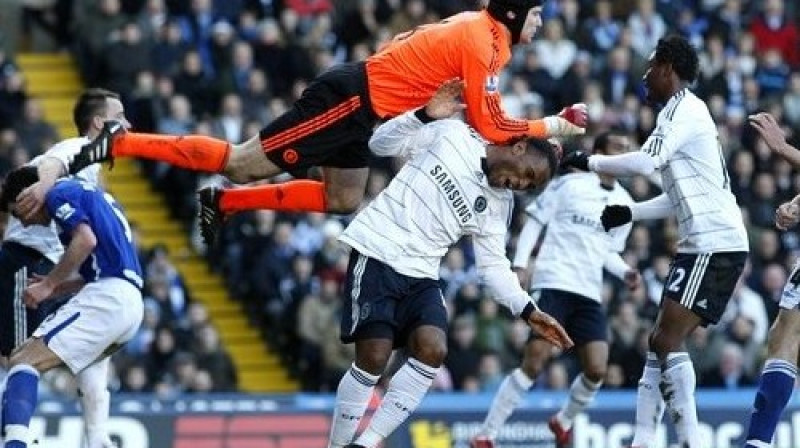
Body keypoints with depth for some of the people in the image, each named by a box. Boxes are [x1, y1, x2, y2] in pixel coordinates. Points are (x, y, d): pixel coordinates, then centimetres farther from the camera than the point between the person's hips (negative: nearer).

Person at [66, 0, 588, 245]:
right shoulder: (482, 44, -19)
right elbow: (490, 127, -21)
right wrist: (552, 126, -13)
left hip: (360, 104, 10)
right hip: (354, 99, -10)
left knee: (344, 201, 18)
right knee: (244, 165, -7)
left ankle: (223, 203, 20)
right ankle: (123, 143, -4)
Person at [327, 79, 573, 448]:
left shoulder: (499, 206, 12)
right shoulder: (451, 135, -1)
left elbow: (493, 265, 13)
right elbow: (382, 144, -1)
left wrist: (529, 311, 2)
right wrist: (426, 115, -17)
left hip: (421, 275, 6)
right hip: (378, 253, -5)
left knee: (433, 351, -17)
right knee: (374, 358, -16)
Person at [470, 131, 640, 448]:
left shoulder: (625, 204, 14)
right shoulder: (569, 184, -2)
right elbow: (535, 220, 1)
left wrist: (625, 272, 4)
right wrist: (519, 265, -9)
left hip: (590, 294, 5)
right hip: (554, 283, -5)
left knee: (596, 370, -7)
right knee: (534, 362, -15)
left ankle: (564, 422, 23)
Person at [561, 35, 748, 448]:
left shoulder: (683, 108, -8)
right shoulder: (685, 111, 23)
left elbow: (646, 162, -22)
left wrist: (588, 162, -10)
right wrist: (630, 213, 21)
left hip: (714, 245, -10)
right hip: (704, 244, 10)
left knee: (667, 340, -15)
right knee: (661, 342, 10)